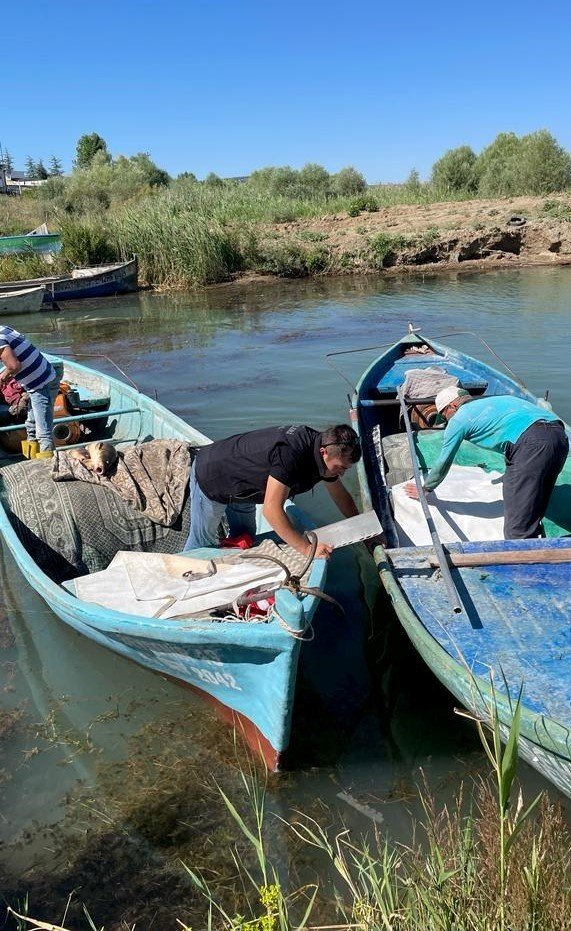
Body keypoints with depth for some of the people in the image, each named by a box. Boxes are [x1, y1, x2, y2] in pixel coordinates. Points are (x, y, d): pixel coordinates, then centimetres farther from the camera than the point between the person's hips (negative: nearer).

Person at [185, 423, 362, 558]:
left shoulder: (323, 445, -14)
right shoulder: (290, 453, -42)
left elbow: (341, 496, 2)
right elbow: (272, 510, -42)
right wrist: (307, 548, -40)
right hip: (210, 476, -8)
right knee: (202, 543, 4)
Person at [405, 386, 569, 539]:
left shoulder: (459, 419, 13)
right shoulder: (492, 401, 34)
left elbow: (443, 463, 21)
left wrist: (424, 489, 39)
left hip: (531, 442, -8)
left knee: (517, 525, -5)